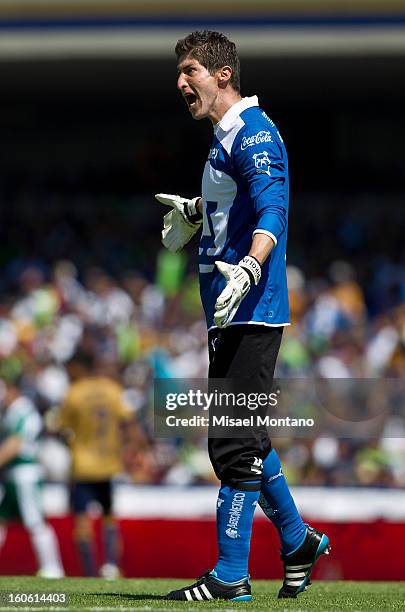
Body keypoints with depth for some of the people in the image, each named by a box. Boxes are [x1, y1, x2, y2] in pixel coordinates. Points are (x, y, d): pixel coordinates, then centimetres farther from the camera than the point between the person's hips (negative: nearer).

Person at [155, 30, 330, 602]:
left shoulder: (254, 133, -14)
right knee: (239, 438, 17)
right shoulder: (226, 137, 17)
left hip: (250, 313, -10)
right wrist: (193, 211, 53)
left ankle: (230, 576, -7)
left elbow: (271, 211, -29)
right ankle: (298, 541, 29)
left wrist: (248, 270, -45)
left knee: (235, 443, -9)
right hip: (232, 314, 10)